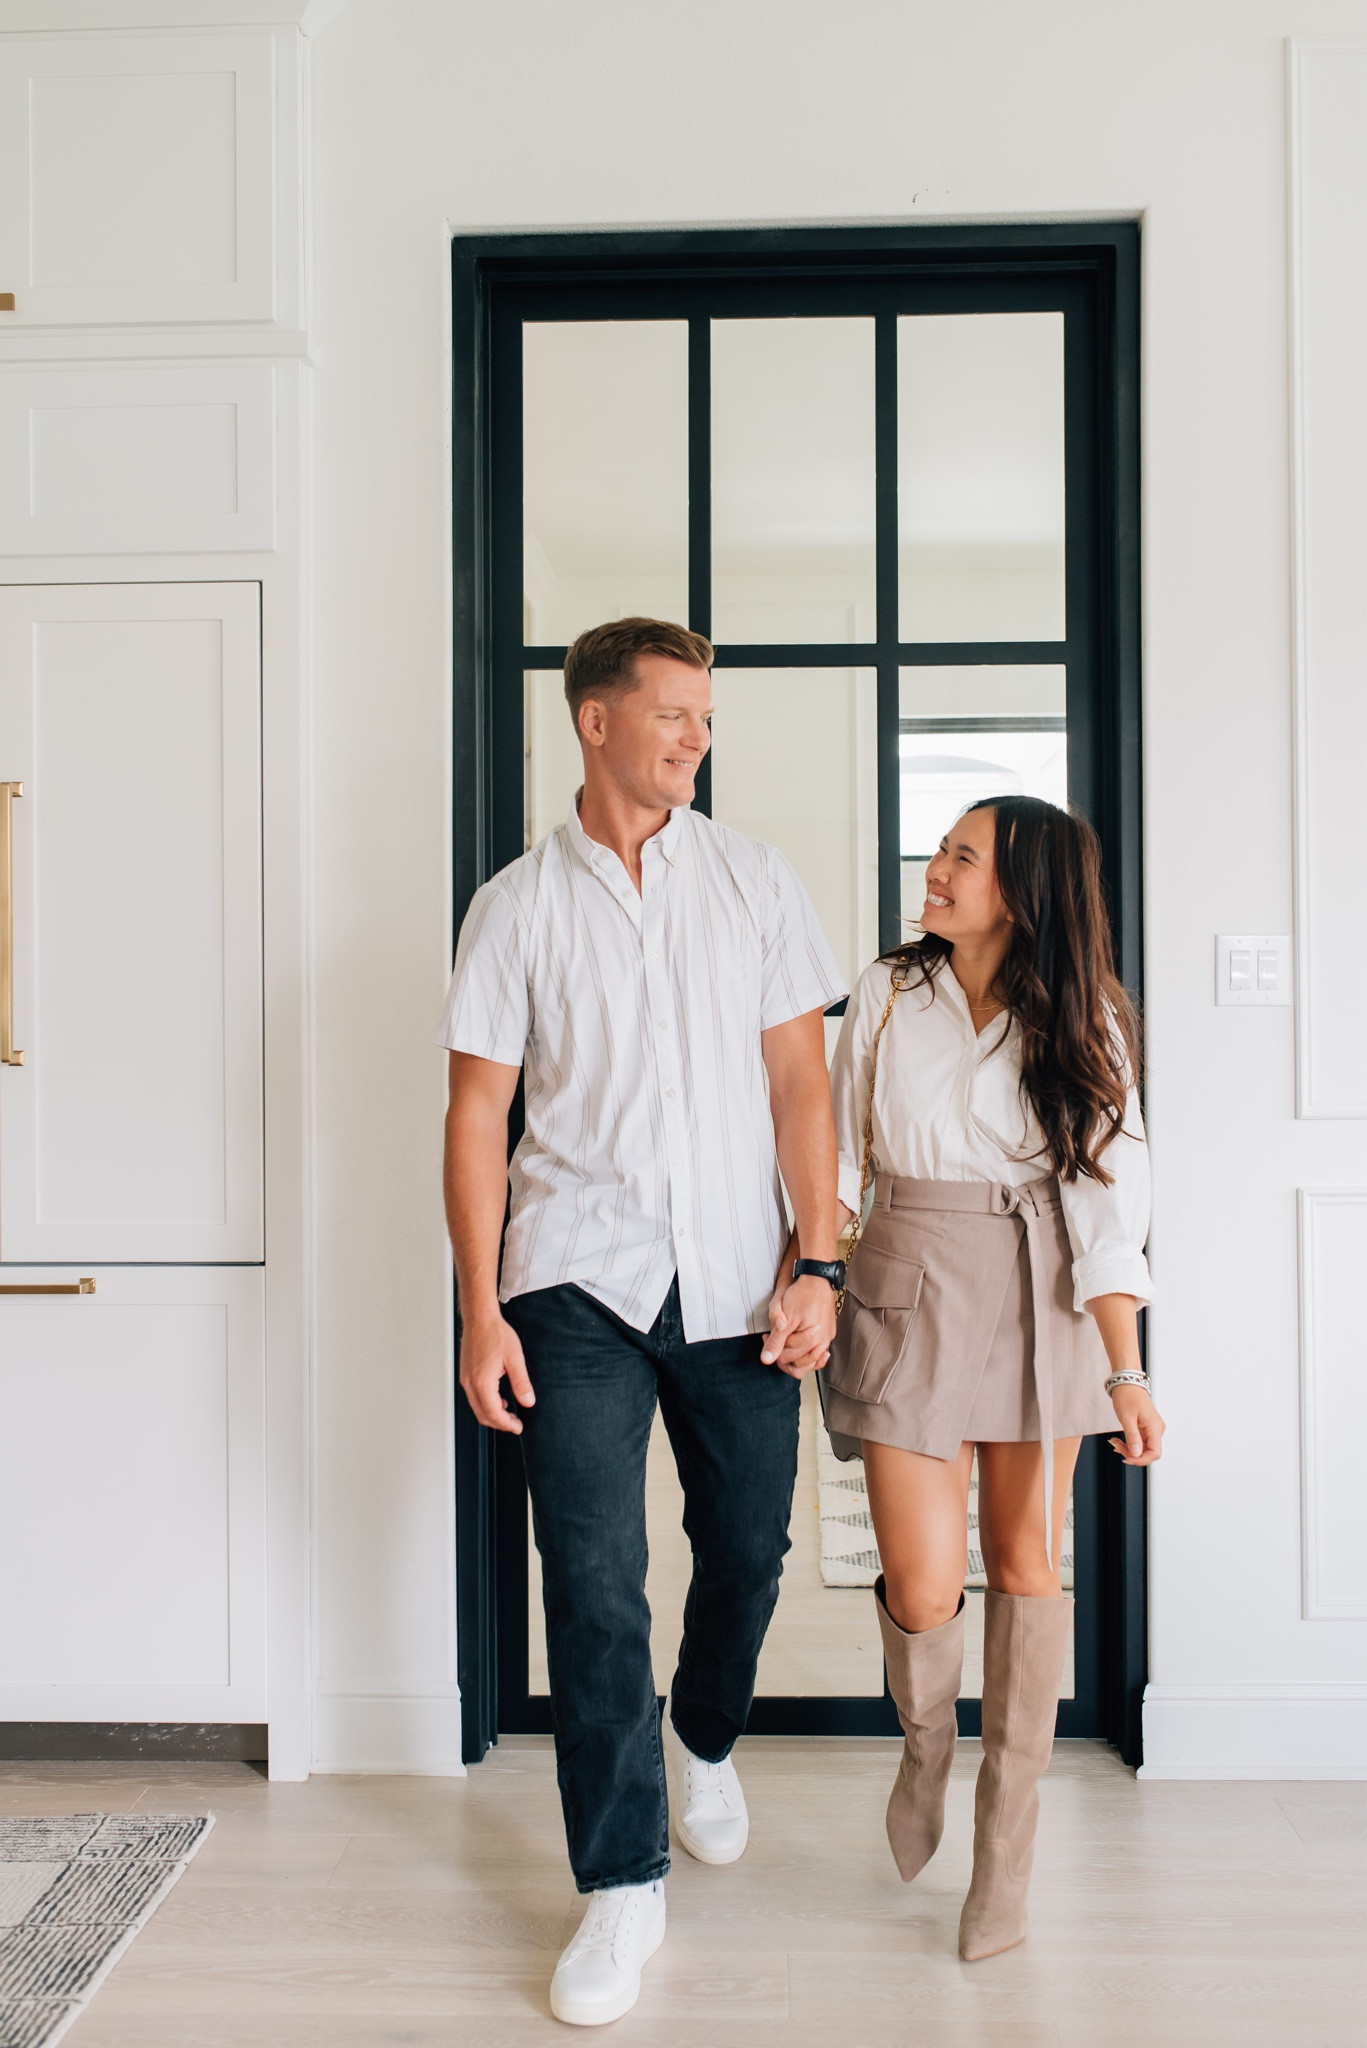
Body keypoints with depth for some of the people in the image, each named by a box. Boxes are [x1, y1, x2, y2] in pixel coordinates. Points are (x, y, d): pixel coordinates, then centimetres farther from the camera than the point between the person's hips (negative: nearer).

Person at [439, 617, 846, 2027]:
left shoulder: (755, 883, 5)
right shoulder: (516, 905, 2)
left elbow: (798, 1079, 3)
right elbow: (478, 1111, 2)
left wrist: (818, 1262, -5)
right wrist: (480, 1308, -4)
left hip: (737, 1279, 2)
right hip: (580, 1283, -1)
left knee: (747, 1550, 13)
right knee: (593, 1582, -2)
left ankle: (702, 1739, 44)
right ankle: (624, 1885, 15)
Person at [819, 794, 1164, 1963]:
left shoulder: (1079, 1022, -2)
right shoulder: (888, 996, 2)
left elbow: (1106, 1204, -6)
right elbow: (841, 1163, 6)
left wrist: (1125, 1369, -12)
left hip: (1040, 1298, 0)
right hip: (909, 1285, 0)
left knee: (1026, 1562, 6)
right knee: (923, 1585, -4)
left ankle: (1007, 1845, 24)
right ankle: (926, 1744, 32)